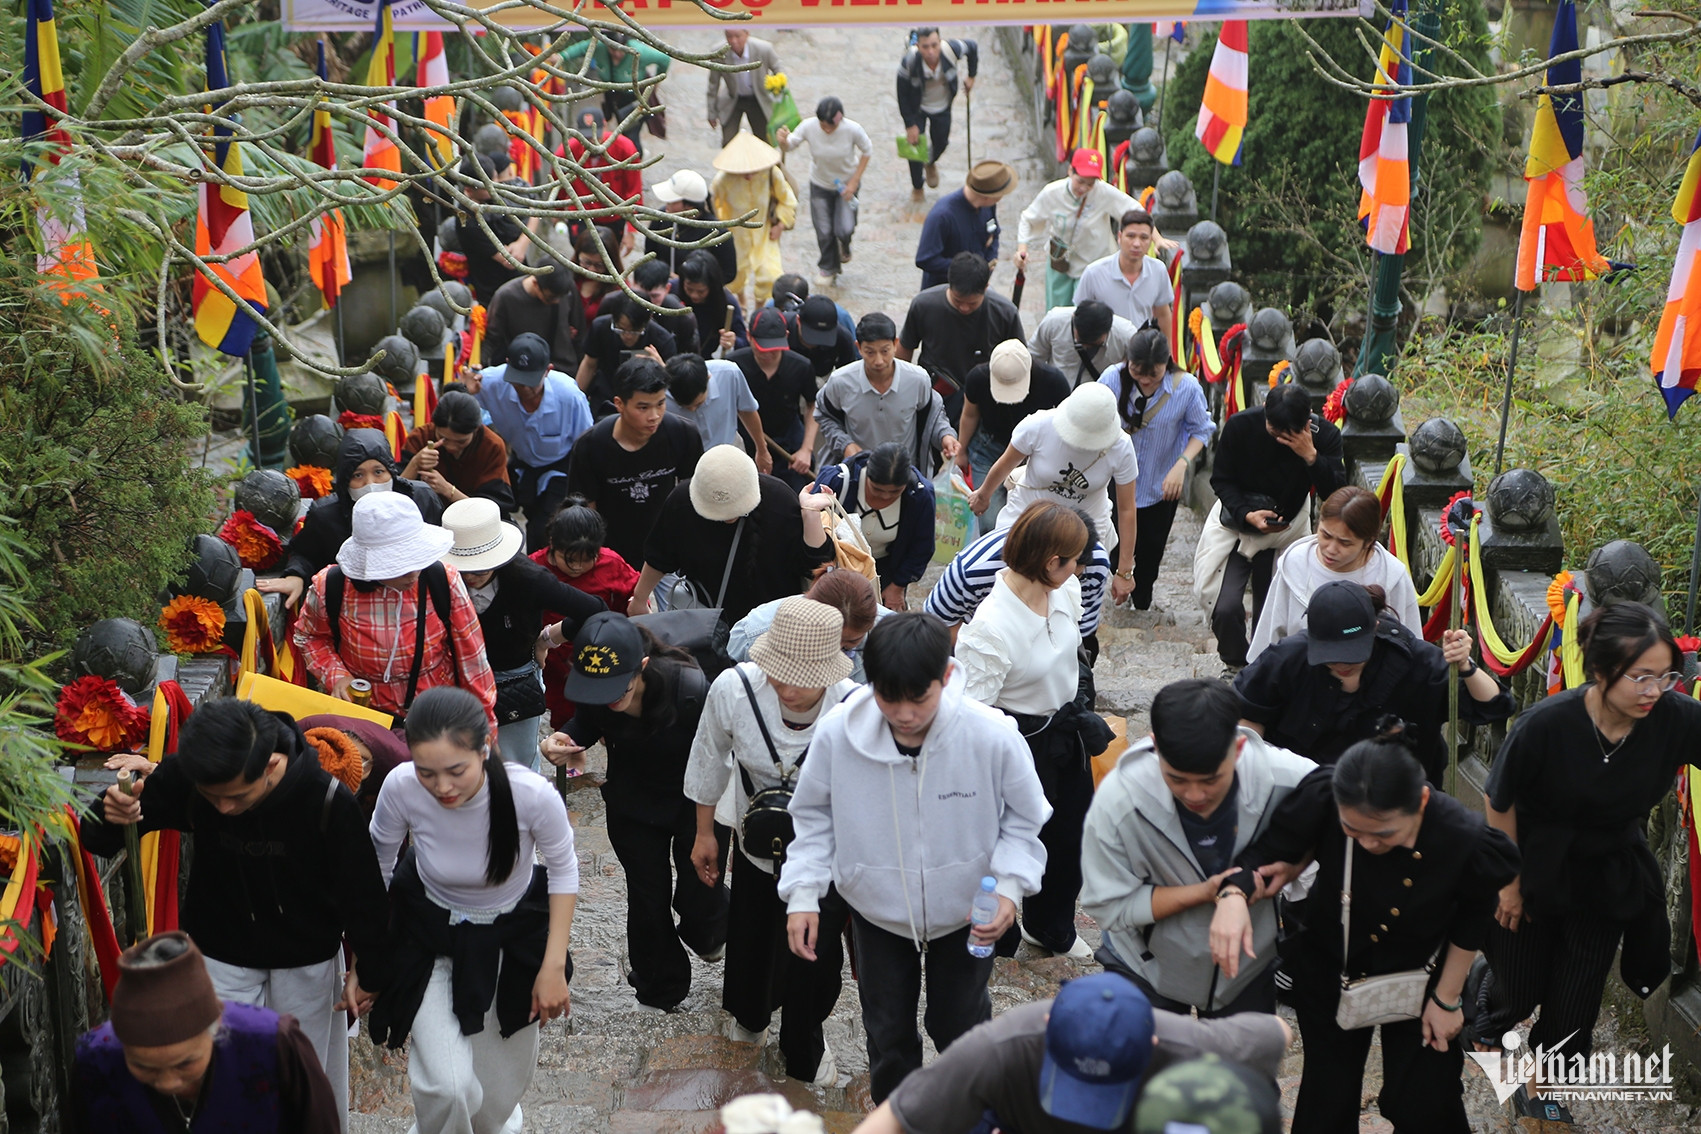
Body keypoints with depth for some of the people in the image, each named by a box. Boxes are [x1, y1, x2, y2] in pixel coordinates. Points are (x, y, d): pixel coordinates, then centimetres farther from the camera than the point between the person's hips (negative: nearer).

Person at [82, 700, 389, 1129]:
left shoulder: (328, 801, -32)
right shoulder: (182, 779, -26)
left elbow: (361, 891, -17)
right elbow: (96, 840, -13)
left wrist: (369, 972, -6)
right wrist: (111, 814, -38)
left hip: (305, 960, -1)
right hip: (221, 952, 1)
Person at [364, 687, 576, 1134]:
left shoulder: (534, 795, -33)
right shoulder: (400, 788, -30)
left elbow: (563, 870, -12)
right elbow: (376, 866, -9)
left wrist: (553, 967, -10)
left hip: (515, 935, 0)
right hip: (430, 935, 0)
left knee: (501, 1088, 18)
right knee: (447, 1086, -13)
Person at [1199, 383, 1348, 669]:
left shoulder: (1325, 435, -17)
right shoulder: (1240, 426, -20)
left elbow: (1336, 495, -22)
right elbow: (1221, 480, -9)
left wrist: (1311, 456, -36)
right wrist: (1246, 514, -26)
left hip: (1288, 528, 1)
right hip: (1237, 524, -1)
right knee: (1226, 608, -12)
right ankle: (1235, 665, 16)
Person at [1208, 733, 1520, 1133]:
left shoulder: (1464, 839, -33)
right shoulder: (1321, 797, -35)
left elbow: (1473, 917, -12)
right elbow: (1267, 850, -20)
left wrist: (1447, 998, -2)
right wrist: (1233, 894, -43)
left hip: (1418, 975, -1)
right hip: (1329, 966, 1)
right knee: (1326, 1100, 15)